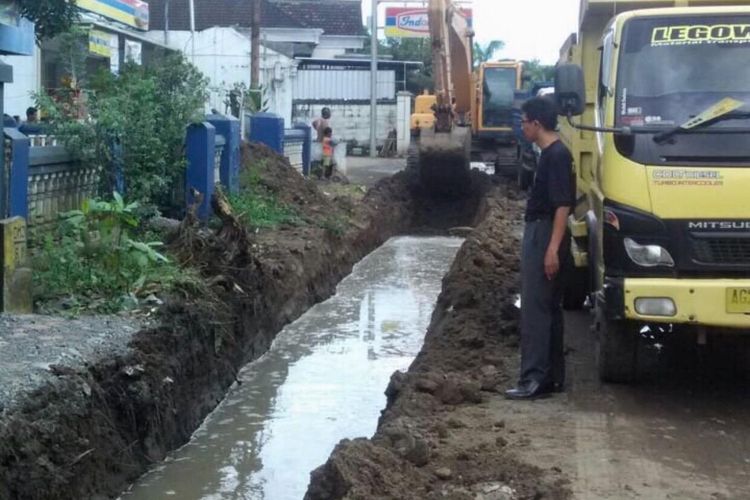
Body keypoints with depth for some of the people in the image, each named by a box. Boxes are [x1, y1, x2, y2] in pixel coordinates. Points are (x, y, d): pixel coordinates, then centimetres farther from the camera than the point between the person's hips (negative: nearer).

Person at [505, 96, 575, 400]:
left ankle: (534, 379, -9)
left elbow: (563, 205, -20)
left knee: (535, 309, -10)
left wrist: (553, 249, -24)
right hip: (539, 234, 10)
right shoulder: (550, 154, 14)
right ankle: (551, 376, 18)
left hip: (544, 235, -10)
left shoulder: (557, 155, -15)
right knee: (549, 308, 12)